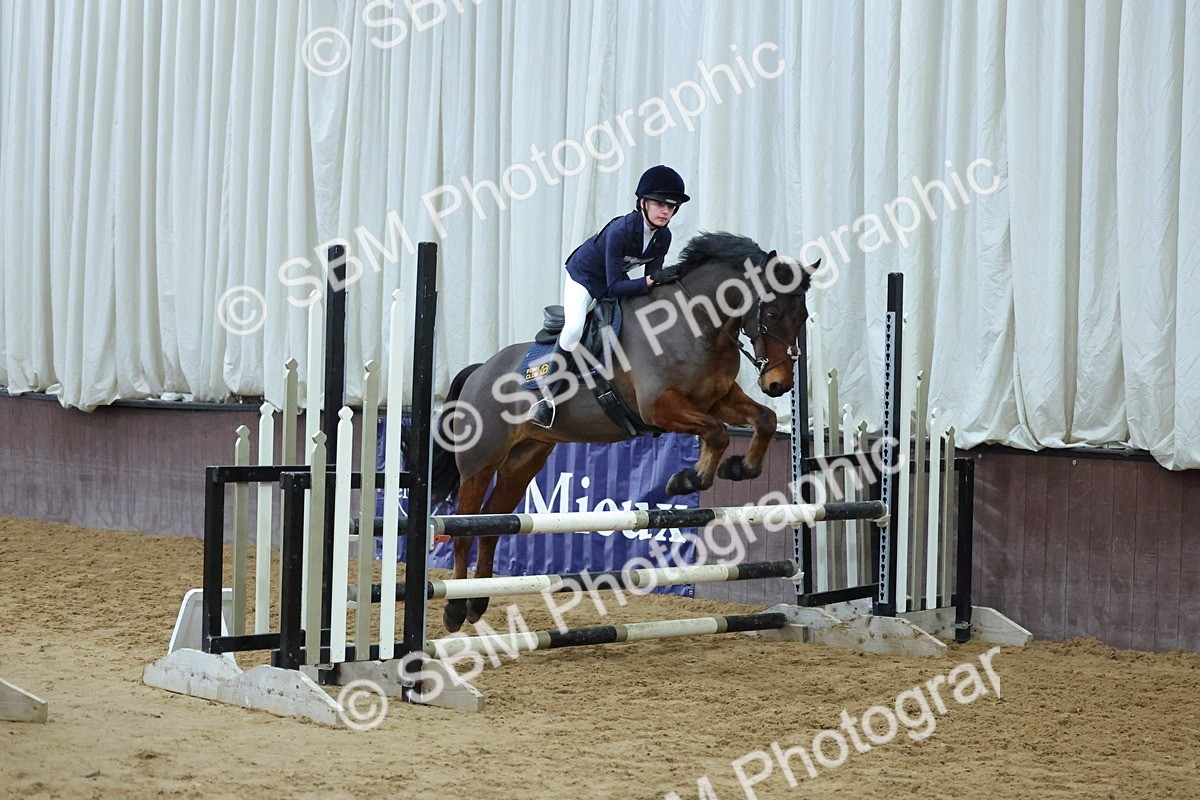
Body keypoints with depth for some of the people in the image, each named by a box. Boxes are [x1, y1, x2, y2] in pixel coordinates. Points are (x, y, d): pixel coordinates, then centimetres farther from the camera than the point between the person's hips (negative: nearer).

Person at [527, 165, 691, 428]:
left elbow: (651, 281, -4)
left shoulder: (663, 237, -15)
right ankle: (550, 396, -18)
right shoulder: (620, 230, -35)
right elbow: (614, 287, -35)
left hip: (615, 280, 8)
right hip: (584, 275, -8)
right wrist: (651, 280, -44)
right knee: (574, 328, -29)